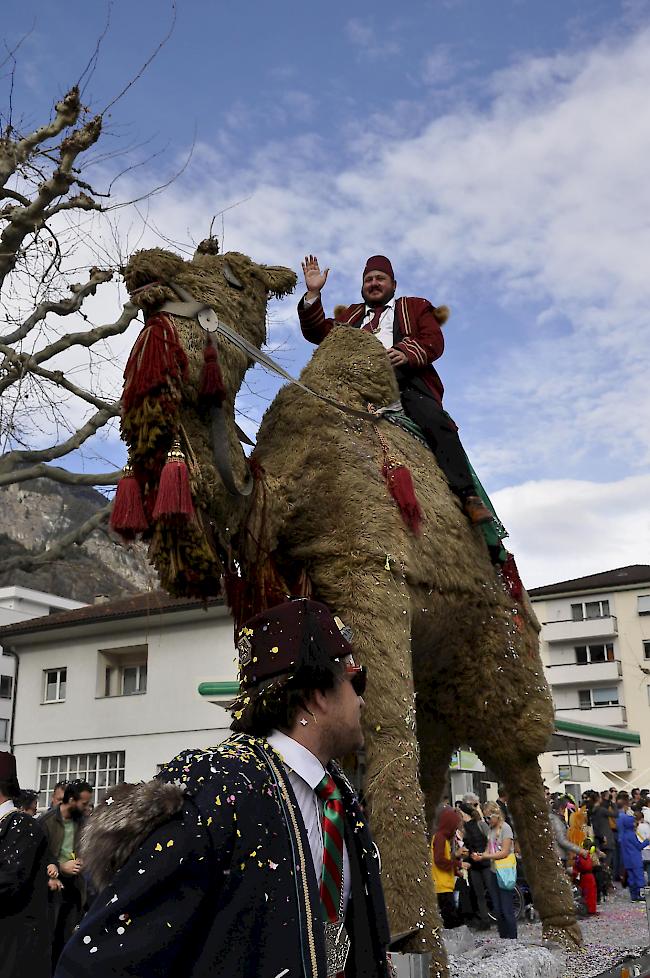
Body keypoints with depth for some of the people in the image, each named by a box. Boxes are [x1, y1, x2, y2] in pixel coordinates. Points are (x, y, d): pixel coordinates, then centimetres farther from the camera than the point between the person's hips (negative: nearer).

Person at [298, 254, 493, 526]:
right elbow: (319, 332, 25)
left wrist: (406, 353, -10)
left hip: (405, 376, -2)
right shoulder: (351, 315, 40)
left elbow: (433, 341, 12)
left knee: (437, 423, -27)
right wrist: (313, 294, 13)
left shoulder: (414, 307, 31)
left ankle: (466, 495, -34)